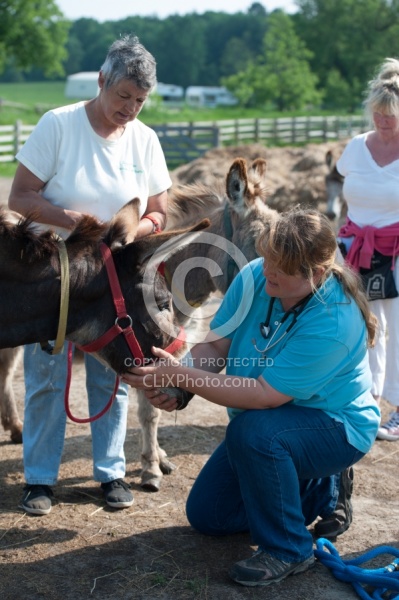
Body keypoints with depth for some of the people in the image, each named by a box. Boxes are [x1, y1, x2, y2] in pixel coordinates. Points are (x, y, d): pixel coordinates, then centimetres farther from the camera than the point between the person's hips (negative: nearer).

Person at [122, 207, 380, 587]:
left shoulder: (332, 323, -34)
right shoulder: (255, 277, -15)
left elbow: (264, 395, -35)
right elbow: (215, 345, -11)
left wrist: (182, 376, -39)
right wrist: (171, 381, -31)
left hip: (337, 428, -7)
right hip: (272, 423, 7)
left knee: (252, 430, -37)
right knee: (206, 516, 10)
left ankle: (287, 551, -15)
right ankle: (320, 492, 26)